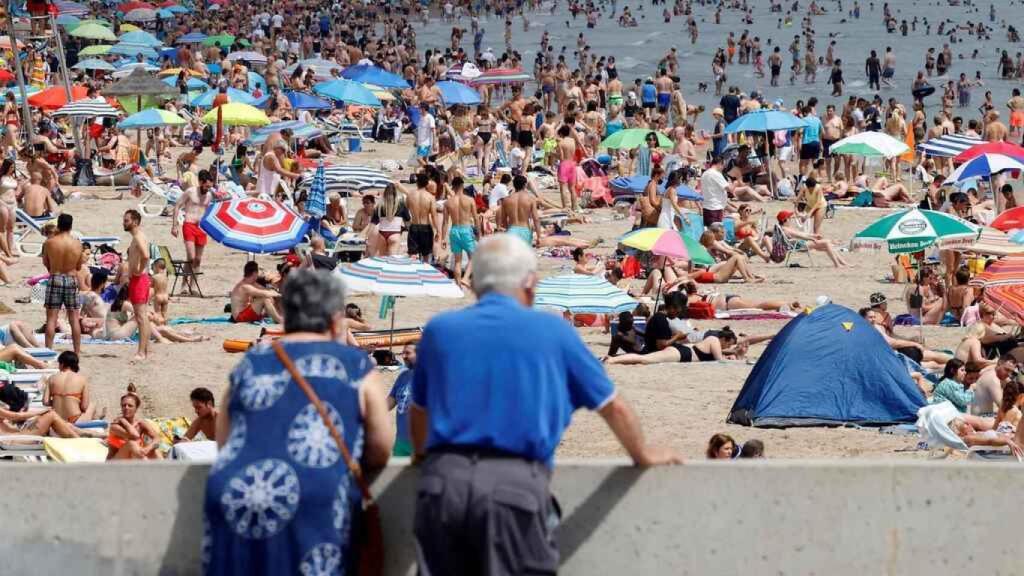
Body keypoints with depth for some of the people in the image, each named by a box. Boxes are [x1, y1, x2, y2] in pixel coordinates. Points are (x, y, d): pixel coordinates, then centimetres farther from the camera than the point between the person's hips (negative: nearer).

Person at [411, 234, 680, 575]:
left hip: (443, 479, 3)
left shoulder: (439, 330, 14)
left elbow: (419, 410, 26)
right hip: (516, 482, -3)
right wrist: (643, 455, 34)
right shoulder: (553, 331, 8)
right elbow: (612, 406, 16)